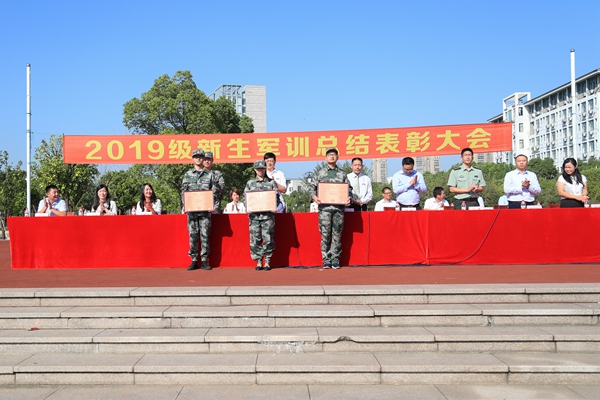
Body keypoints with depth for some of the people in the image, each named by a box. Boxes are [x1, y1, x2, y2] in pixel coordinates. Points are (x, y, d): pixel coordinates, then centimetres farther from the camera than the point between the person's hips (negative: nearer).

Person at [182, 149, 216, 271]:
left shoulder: (209, 174, 9)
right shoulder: (188, 174, 11)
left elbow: (213, 191, 6)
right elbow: (183, 191, 7)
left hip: (205, 209, -1)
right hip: (191, 209, 1)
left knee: (205, 235, -1)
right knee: (192, 235, 1)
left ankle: (204, 260, 5)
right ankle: (194, 260, 6)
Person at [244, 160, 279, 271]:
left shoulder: (271, 182, 10)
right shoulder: (250, 183, 14)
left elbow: (276, 196, 6)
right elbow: (246, 197, 10)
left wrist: (275, 207, -11)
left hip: (268, 215, -1)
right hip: (254, 215, 1)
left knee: (268, 239, -3)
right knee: (255, 239, 0)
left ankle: (267, 262, 6)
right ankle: (258, 261, 10)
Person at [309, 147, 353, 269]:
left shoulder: (342, 174, 13)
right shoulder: (320, 172, 10)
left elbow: (349, 189, 13)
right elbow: (312, 187, 8)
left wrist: (349, 198, -6)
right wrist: (314, 196, -10)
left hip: (339, 207, 1)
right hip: (324, 207, -1)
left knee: (337, 234, 2)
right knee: (325, 234, -3)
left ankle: (335, 260, 8)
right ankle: (326, 260, 3)